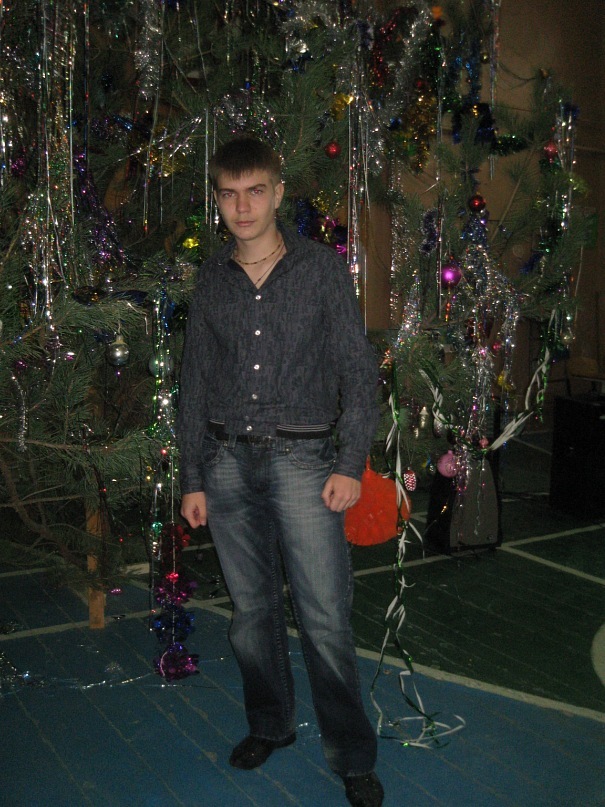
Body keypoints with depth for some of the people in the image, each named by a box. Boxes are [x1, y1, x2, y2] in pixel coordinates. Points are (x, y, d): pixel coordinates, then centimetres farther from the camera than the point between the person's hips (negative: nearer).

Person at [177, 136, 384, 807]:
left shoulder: (322, 268, 0)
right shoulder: (211, 281, 9)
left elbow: (358, 372, -1)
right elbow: (194, 383, 12)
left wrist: (351, 465, -9)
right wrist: (191, 480, 10)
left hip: (302, 458, -3)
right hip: (227, 461, 4)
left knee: (325, 618, -3)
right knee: (251, 608, 13)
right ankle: (269, 725, 34)